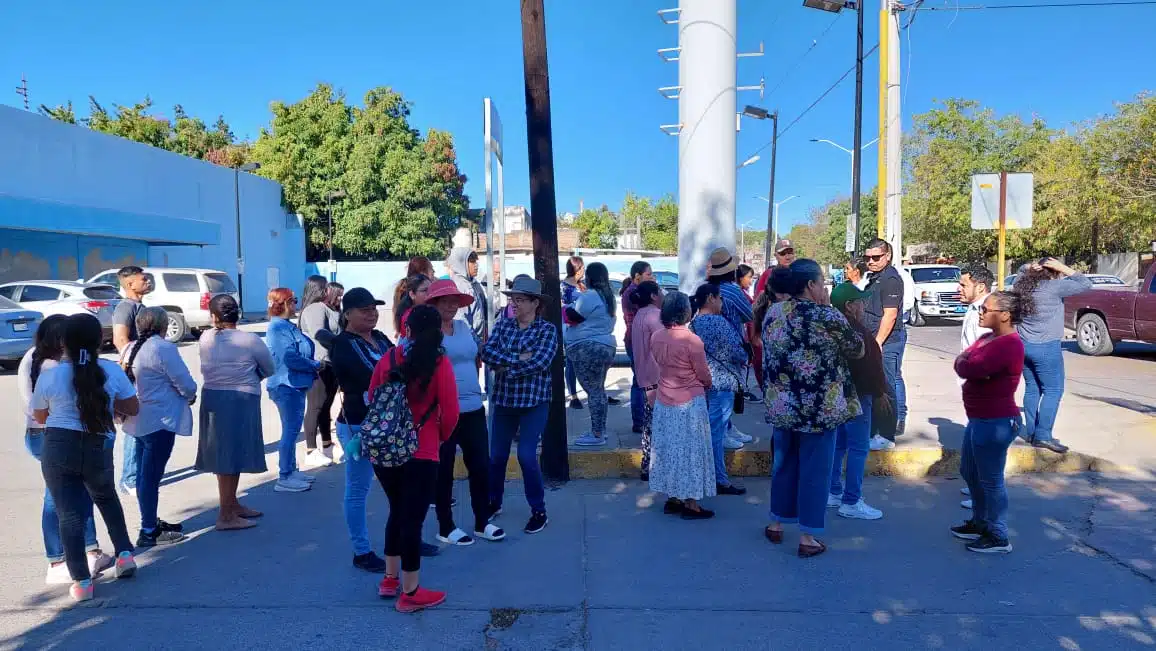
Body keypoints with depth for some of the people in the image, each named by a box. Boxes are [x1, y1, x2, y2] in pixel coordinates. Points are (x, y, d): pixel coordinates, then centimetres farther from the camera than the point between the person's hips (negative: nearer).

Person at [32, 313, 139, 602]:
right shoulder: (112, 371, -6)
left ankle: (82, 582, 8)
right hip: (98, 449, 2)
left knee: (69, 514, 7)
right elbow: (133, 408, 4)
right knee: (106, 498, 28)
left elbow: (39, 417, 9)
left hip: (57, 448, -1)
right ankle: (124, 554, 26)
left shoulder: (49, 376, -7)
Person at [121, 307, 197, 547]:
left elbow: (130, 382, 16)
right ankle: (148, 532, 4)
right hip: (160, 421, -9)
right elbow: (185, 383, -17)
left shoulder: (131, 349, 10)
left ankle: (152, 523, 30)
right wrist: (190, 396, 6)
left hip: (138, 420, 9)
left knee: (145, 473, 17)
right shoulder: (164, 348, -16)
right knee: (152, 475, -3)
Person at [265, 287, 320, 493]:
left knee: (292, 429, 17)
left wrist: (313, 366, 2)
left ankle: (291, 470, 28)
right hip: (286, 385, -10)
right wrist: (315, 365, -13)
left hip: (294, 385, 10)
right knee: (290, 430, -5)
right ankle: (284, 478, 3)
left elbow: (301, 351, 17)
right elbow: (290, 358, -25)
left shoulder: (287, 326, 14)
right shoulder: (279, 328, -17)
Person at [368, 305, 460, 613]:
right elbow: (450, 412, -11)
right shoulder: (439, 362, -10)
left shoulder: (389, 357, 1)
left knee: (397, 513, 22)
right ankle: (410, 593, 14)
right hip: (420, 453, -5)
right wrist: (442, 436, 9)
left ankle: (390, 579, 33)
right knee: (413, 519, 4)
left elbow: (372, 399, 9)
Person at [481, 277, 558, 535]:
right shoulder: (502, 325, 5)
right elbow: (486, 353, -9)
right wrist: (518, 359, -20)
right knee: (497, 455, 11)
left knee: (526, 455, -7)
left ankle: (539, 511, 11)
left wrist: (505, 366, -14)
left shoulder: (547, 329, -6)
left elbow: (540, 362, -20)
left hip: (534, 400, -4)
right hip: (504, 399, 4)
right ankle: (493, 502, 34)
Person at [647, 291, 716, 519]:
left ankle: (672, 499, 23)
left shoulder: (655, 338, -3)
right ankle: (691, 505, 12)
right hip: (690, 403, -5)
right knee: (689, 451, 5)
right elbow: (704, 376, -8)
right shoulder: (692, 340, -19)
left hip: (664, 402, 5)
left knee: (668, 450, 14)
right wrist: (706, 386, 13)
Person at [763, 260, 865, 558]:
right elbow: (857, 350, 0)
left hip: (782, 405, 5)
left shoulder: (772, 313, 2)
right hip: (820, 408, -5)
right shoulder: (827, 316, -15)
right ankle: (808, 537, 14)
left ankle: (776, 524, 31)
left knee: (784, 463, 19)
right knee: (815, 470, 6)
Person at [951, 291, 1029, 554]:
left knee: (990, 480, 2)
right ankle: (980, 523, 37)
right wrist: (970, 364, -17)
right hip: (980, 419, 10)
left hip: (996, 422, -10)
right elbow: (962, 362, 4)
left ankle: (999, 538, 16)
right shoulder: (989, 337, 10)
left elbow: (968, 368, -29)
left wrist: (965, 362, -7)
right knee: (970, 472, 21)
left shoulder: (1009, 344, -22)